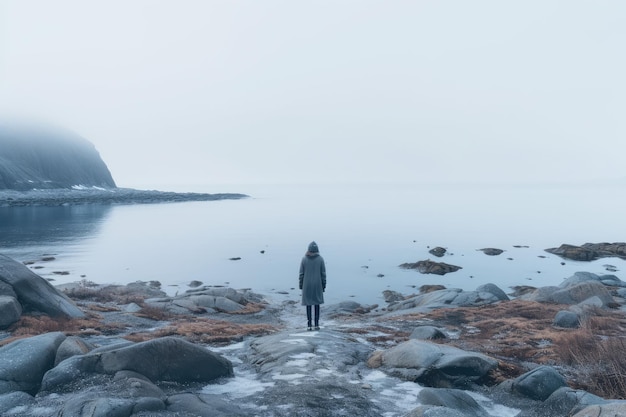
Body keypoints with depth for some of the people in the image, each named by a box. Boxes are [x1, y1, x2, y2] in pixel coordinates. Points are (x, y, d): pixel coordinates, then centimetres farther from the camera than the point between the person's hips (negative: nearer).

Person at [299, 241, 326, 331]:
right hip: (317, 285, 0)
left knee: (308, 304, 7)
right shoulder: (320, 259, -7)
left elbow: (301, 273, -4)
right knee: (317, 303, 11)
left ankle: (309, 325, 6)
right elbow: (323, 273, -5)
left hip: (307, 285, 0)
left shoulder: (304, 259, -7)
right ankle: (317, 324, 10)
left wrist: (301, 285, 6)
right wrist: (324, 285, 4)